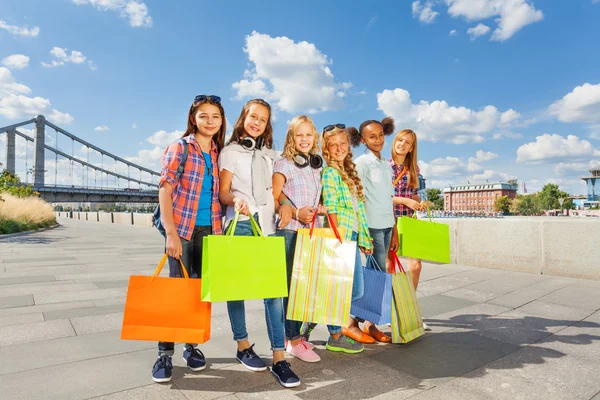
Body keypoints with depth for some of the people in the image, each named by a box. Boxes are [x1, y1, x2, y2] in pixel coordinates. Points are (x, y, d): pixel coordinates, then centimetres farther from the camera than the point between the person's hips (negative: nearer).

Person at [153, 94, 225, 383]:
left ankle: (192, 346, 26)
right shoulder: (179, 147, -5)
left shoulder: (219, 153, 9)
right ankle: (165, 352, 16)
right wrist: (171, 233, -17)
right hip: (182, 228, -4)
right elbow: (165, 189, -10)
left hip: (210, 229, 5)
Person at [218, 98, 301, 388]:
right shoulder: (230, 151, 5)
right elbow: (222, 192, -2)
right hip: (240, 224, -3)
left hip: (266, 225, 3)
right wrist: (235, 201, -23)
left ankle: (279, 358, -1)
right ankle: (243, 346, 22)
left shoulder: (271, 154, 17)